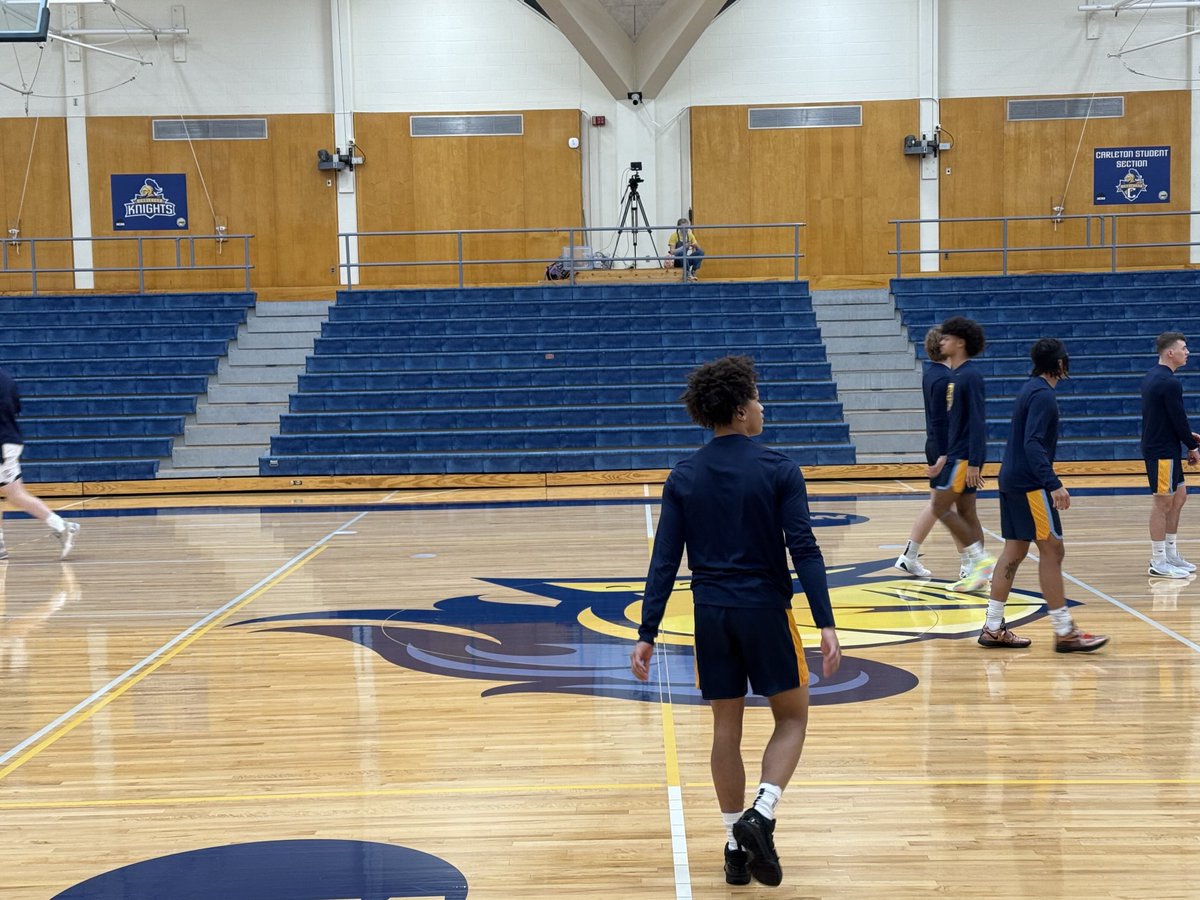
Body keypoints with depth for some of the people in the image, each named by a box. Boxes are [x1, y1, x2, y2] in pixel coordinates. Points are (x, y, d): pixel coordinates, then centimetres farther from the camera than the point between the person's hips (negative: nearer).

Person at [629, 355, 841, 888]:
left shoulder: (683, 478, 2)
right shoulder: (778, 470, -7)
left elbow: (664, 562, -2)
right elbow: (804, 550, -14)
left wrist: (647, 634, 0)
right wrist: (825, 623, -13)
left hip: (711, 614, 3)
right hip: (766, 610, -3)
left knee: (726, 728, 13)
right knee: (792, 717, 13)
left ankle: (737, 846, 18)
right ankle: (761, 815, -7)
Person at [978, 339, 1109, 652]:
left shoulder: (1030, 389, 14)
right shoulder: (1043, 395, -15)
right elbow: (1033, 443, -24)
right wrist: (1054, 484, -29)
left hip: (1012, 480, 10)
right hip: (1029, 483, -10)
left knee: (1014, 551, 10)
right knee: (1052, 550, -5)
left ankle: (993, 628, 12)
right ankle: (1065, 633, -2)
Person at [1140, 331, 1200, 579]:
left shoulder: (1152, 376, 12)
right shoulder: (1169, 382, -19)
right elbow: (1178, 419, -18)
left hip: (1163, 449, 10)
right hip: (1162, 452, -10)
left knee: (1179, 496, 16)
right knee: (1163, 503, -4)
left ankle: (1171, 554, 23)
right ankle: (1158, 563, 3)